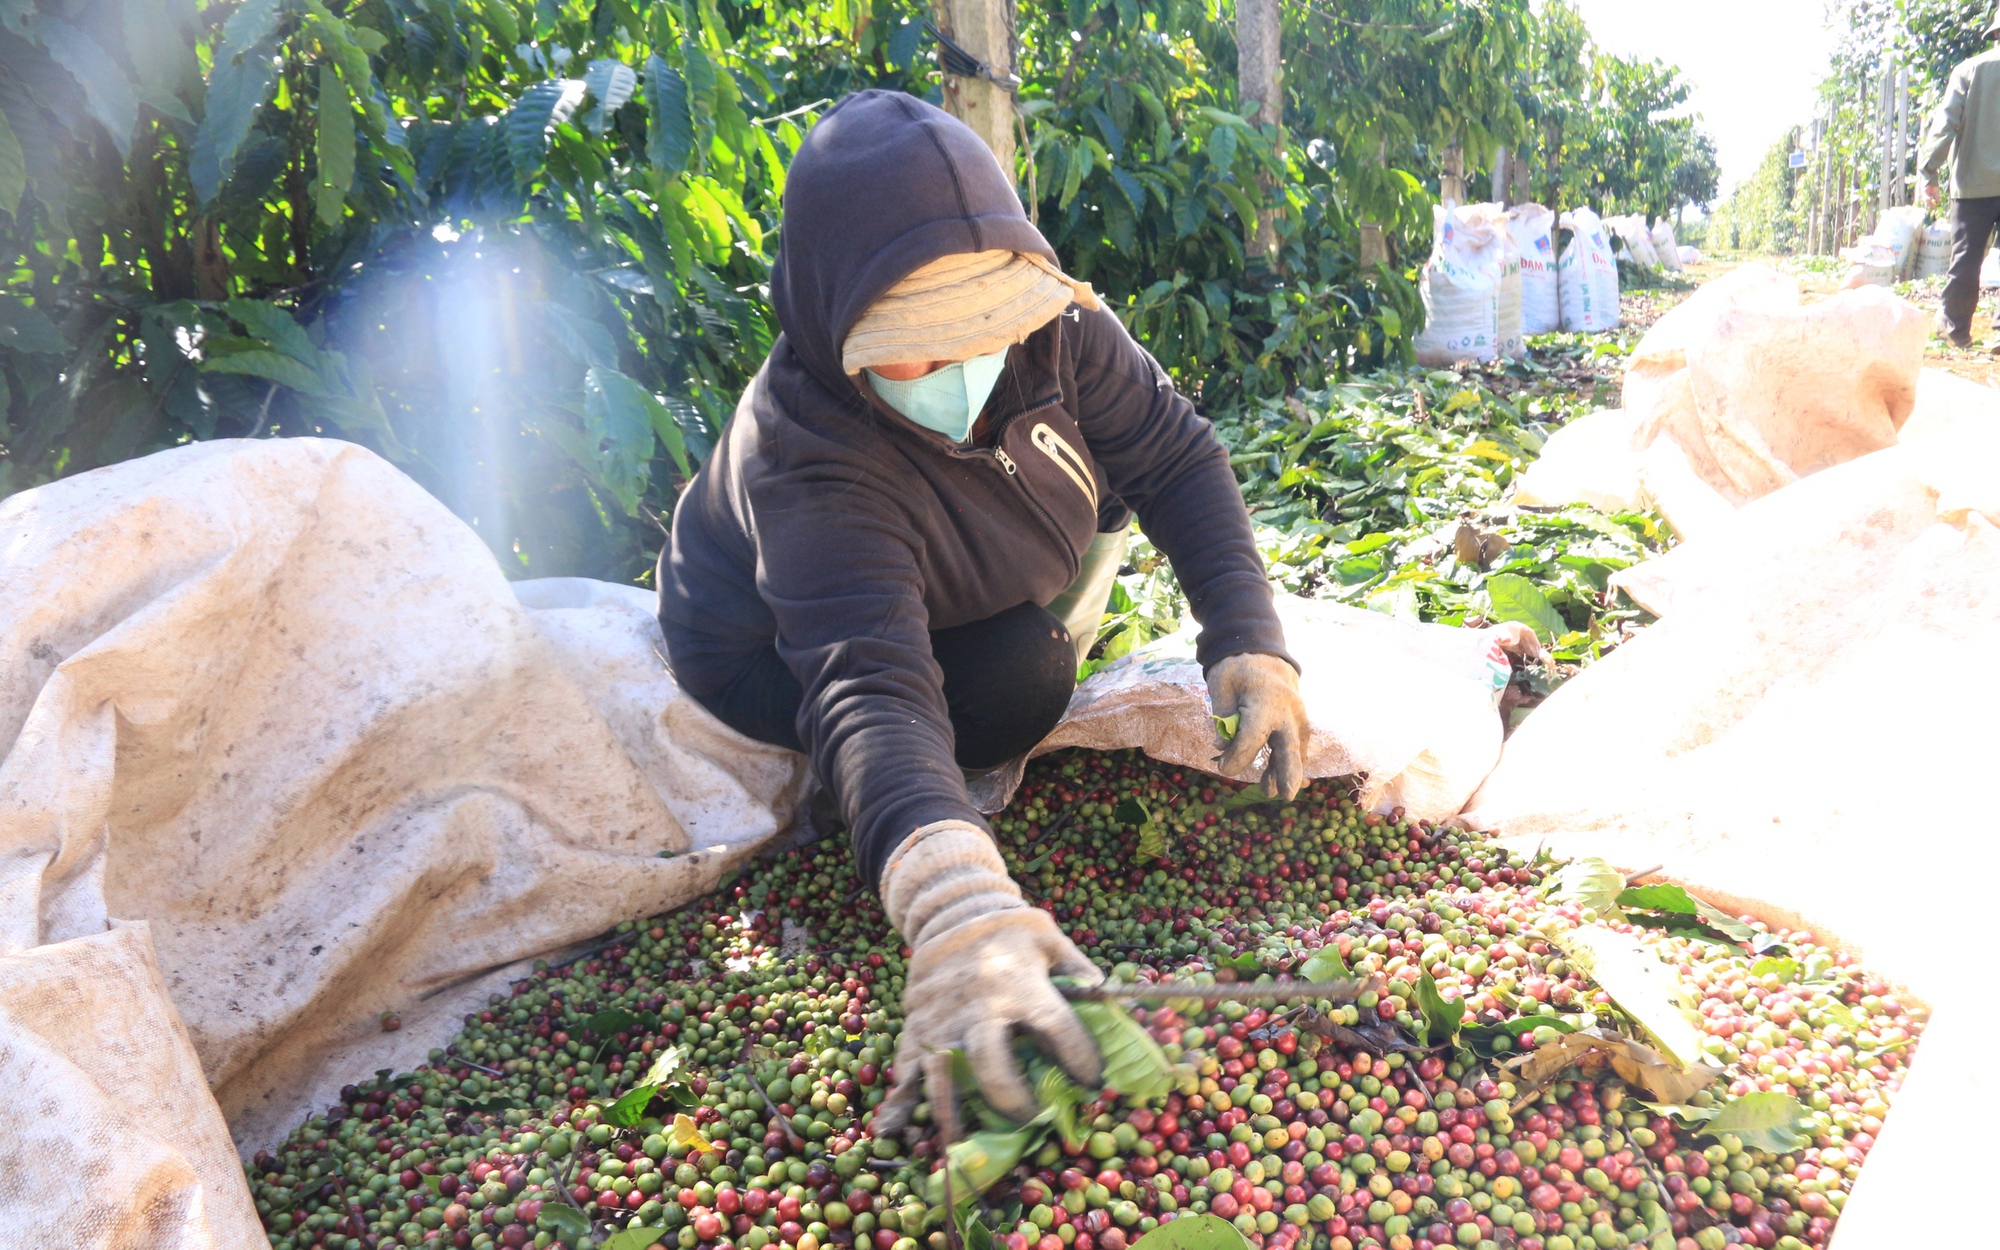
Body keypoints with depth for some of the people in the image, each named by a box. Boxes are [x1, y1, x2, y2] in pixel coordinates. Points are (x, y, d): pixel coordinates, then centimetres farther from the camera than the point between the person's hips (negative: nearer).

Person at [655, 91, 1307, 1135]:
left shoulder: (1045, 323, -27)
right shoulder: (806, 464, -42)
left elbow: (1173, 453, -17)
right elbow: (866, 687, -54)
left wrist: (1249, 638, -28)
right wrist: (955, 905, -70)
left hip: (959, 578, 6)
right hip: (771, 650, -6)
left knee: (1111, 470, -7)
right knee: (1021, 680, -30)